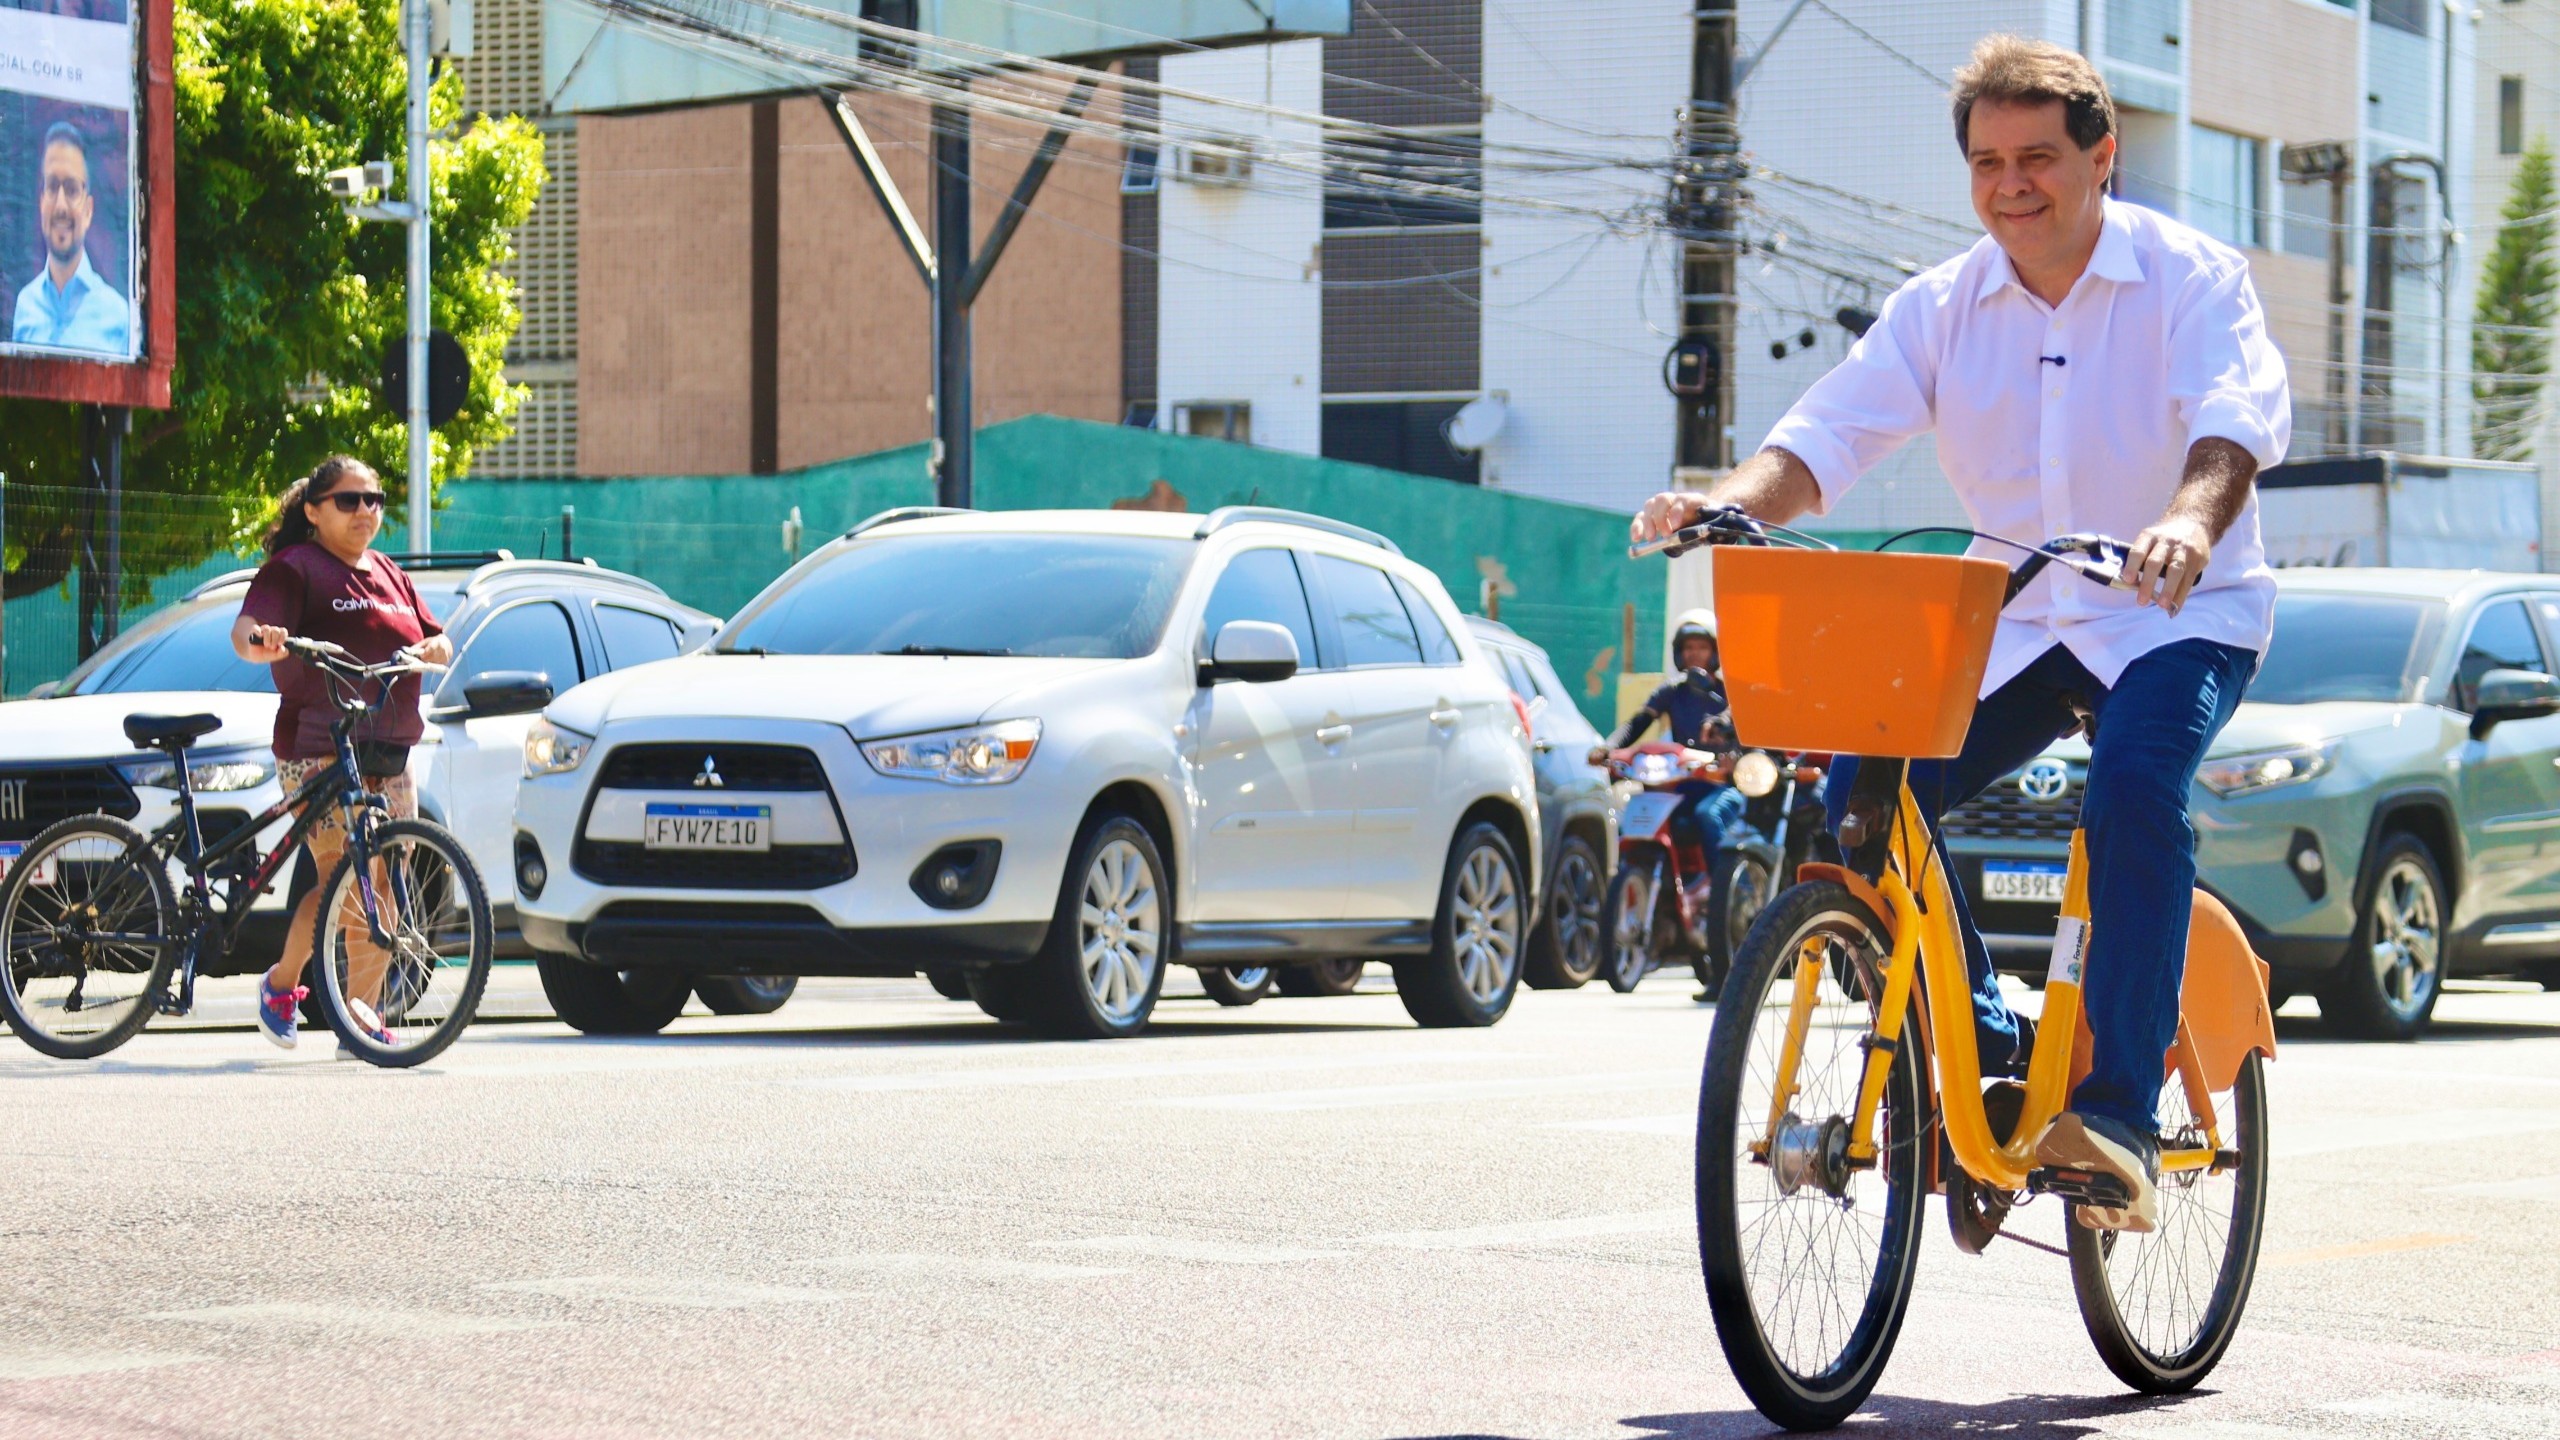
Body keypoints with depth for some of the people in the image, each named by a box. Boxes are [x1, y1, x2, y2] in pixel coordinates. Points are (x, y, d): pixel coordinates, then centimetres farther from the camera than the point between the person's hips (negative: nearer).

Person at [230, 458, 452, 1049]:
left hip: (390, 752, 7)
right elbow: (246, 631, -16)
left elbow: (437, 639, 20)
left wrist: (431, 649, -4)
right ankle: (280, 984, 0)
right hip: (317, 751, -7)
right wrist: (260, 640, -40)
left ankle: (360, 1013, 9)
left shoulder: (388, 575, 20)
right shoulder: (295, 568, -2)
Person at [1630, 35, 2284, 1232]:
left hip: (2180, 611, -4)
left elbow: (2240, 414, -28)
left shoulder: (2189, 279, -10)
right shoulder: (1942, 309, 2)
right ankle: (1980, 1050, 1)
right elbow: (1831, 432, -8)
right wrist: (1728, 501, -30)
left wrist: (2192, 520, -50)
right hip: (2015, 622, 5)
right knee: (1864, 794, -16)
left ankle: (2117, 1118, -30)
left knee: (2134, 788, -33)